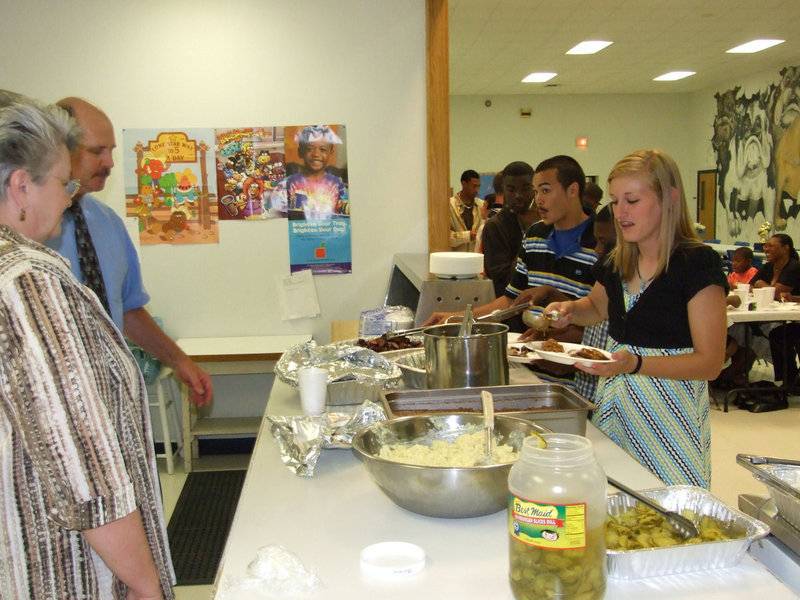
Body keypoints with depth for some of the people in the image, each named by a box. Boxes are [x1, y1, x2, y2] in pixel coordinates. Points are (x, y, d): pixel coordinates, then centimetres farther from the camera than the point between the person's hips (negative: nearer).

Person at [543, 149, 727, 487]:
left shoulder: (697, 263, -13)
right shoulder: (617, 263, 6)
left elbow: (709, 363, -15)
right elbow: (598, 307, 28)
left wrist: (636, 364, -28)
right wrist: (569, 310, 6)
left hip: (670, 413, -6)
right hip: (614, 404, 6)